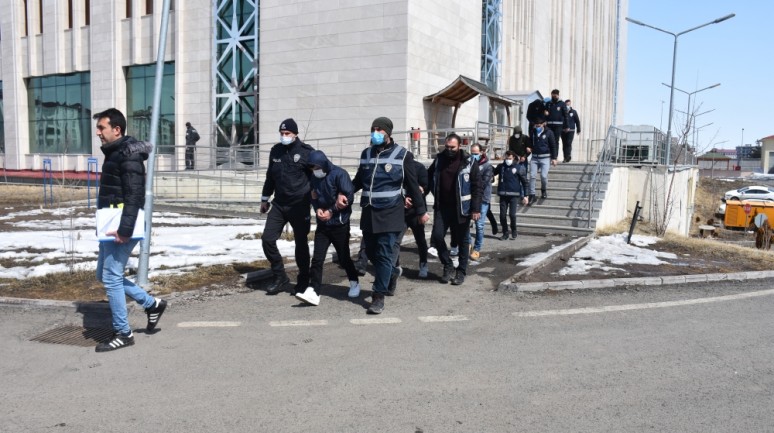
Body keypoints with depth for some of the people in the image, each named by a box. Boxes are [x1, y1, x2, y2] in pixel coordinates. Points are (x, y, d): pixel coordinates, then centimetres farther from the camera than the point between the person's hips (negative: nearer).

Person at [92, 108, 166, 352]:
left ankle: (123, 334, 7)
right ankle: (152, 304, 24)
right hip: (111, 225, 10)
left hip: (122, 226, -10)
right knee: (104, 275, 16)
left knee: (111, 277, -5)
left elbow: (134, 196, -22)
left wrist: (125, 229, -27)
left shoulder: (129, 155, -15)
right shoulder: (113, 153, 16)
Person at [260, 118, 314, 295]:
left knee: (301, 244, 5)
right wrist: (265, 198, 20)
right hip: (278, 205, 5)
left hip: (299, 206, -5)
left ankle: (303, 281, 20)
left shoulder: (306, 152, -8)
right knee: (267, 239, -1)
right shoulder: (276, 150, 8)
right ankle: (280, 276, 14)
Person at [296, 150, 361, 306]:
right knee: (317, 259, -4)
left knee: (343, 258, 6)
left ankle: (354, 283, 30)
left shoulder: (339, 174, -12)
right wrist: (317, 209, -5)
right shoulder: (314, 177, 7)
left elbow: (348, 196, -17)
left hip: (339, 224, -5)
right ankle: (313, 292, -5)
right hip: (322, 224, 5)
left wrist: (331, 211, -15)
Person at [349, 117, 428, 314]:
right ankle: (391, 271, 40)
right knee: (371, 252, 12)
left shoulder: (402, 155, -4)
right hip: (368, 212, 5)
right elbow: (359, 180, 21)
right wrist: (344, 192, 5)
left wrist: (421, 211, 3)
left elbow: (412, 185, 0)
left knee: (383, 255, -5)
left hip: (389, 213, -5)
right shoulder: (366, 154, 9)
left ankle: (379, 296, 3)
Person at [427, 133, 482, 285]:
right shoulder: (439, 160, 5)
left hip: (461, 209, -3)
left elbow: (476, 187, -7)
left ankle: (461, 271, 19)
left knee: (462, 240, 5)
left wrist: (476, 208, -13)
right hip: (441, 207, 3)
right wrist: (435, 192, 9)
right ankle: (447, 265, 16)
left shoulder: (469, 162, -6)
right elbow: (429, 176, 21)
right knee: (437, 236, -5)